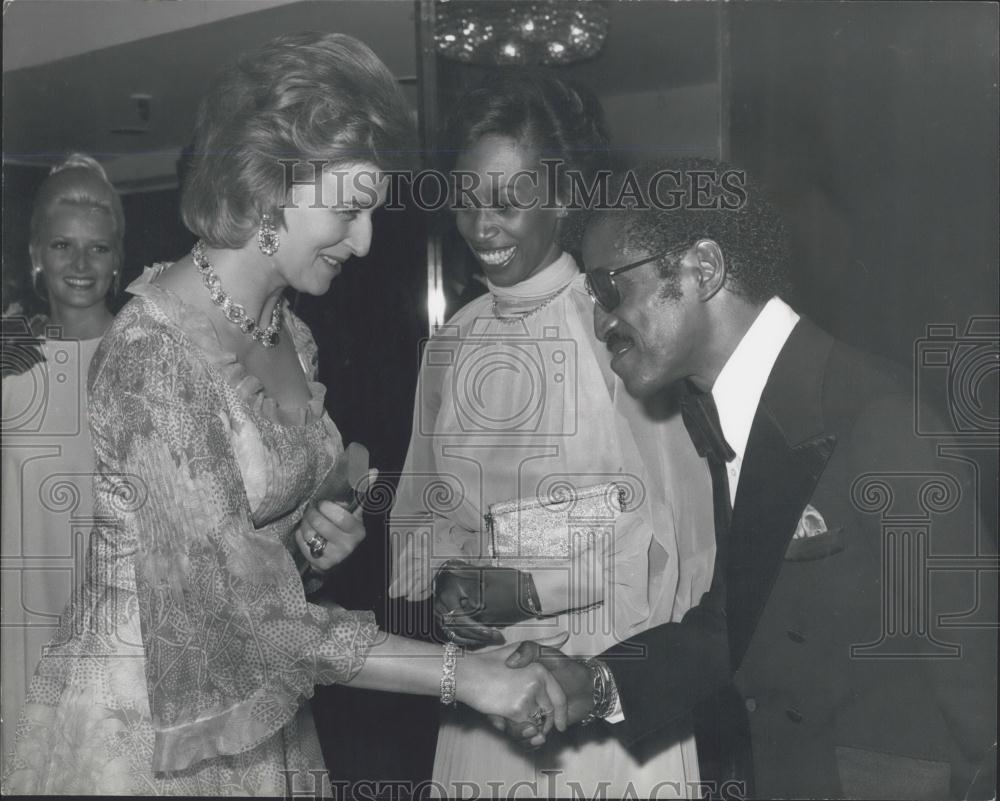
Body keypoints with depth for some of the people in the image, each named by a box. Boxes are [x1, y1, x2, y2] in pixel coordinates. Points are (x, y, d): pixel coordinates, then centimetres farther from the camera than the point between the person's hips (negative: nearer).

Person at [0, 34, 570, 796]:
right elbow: (236, 607, -25)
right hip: (142, 725, -7)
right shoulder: (155, 354, -23)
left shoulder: (288, 334, 2)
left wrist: (313, 538, -5)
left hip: (258, 718, 7)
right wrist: (458, 673, -22)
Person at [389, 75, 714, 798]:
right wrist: (445, 585, -4)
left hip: (614, 682, -4)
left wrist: (530, 589, -15)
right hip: (484, 680, 4)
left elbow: (680, 535, -12)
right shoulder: (452, 344, 5)